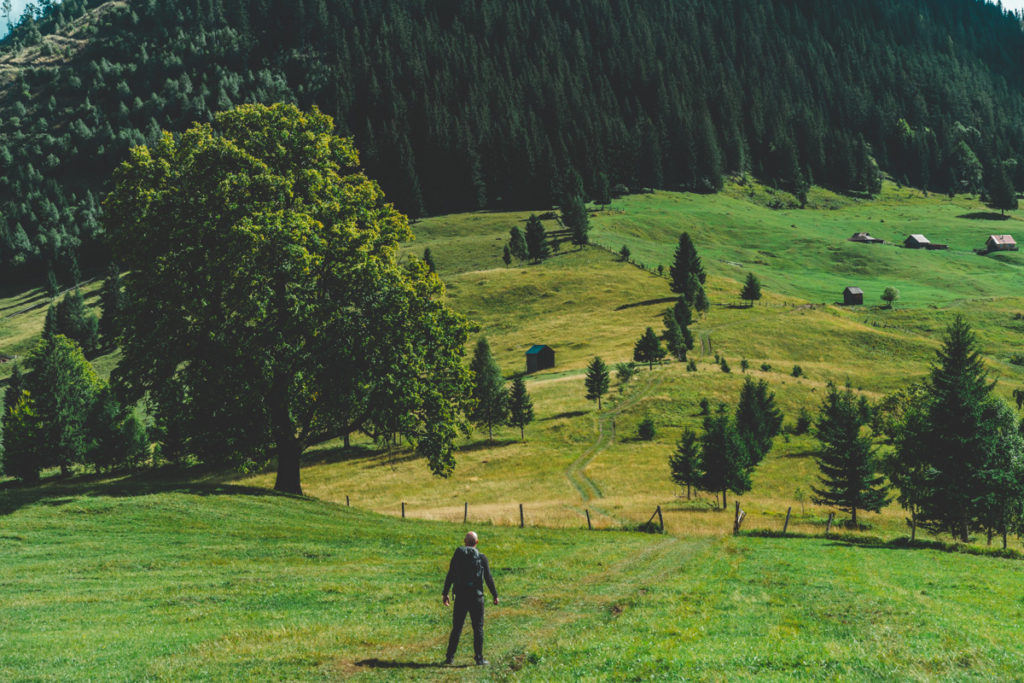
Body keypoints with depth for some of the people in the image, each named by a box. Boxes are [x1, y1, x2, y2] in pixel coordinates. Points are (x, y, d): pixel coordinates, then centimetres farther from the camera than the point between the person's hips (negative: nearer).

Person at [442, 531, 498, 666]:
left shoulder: (457, 556, 2)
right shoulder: (481, 557, -2)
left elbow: (449, 577, 2)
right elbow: (488, 578, -3)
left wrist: (445, 593, 10)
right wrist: (495, 595, 5)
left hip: (460, 597, 2)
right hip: (476, 597, -2)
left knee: (456, 628, 8)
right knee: (478, 628, 5)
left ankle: (450, 657, 6)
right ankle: (479, 658, 1)